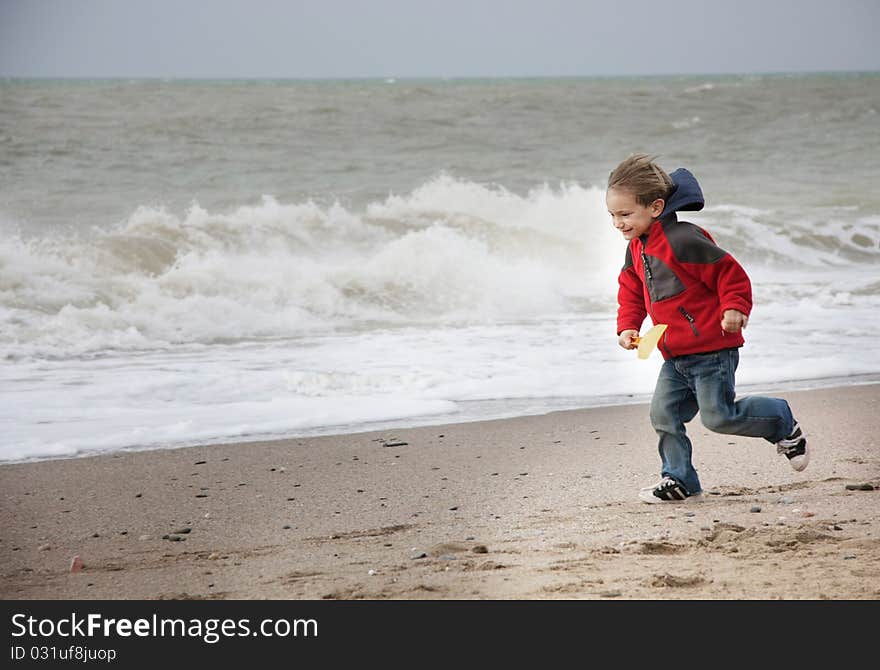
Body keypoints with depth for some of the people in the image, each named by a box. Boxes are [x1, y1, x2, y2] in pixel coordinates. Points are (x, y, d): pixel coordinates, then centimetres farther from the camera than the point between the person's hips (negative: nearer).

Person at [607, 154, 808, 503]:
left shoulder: (682, 240, -21)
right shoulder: (636, 249, 8)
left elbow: (728, 271, -16)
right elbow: (631, 290, 19)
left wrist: (734, 308, -22)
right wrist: (627, 327, 5)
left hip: (711, 348, -8)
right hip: (676, 356, 8)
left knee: (719, 417, -5)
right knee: (664, 414, 2)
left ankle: (783, 424, 18)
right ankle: (679, 480, 12)